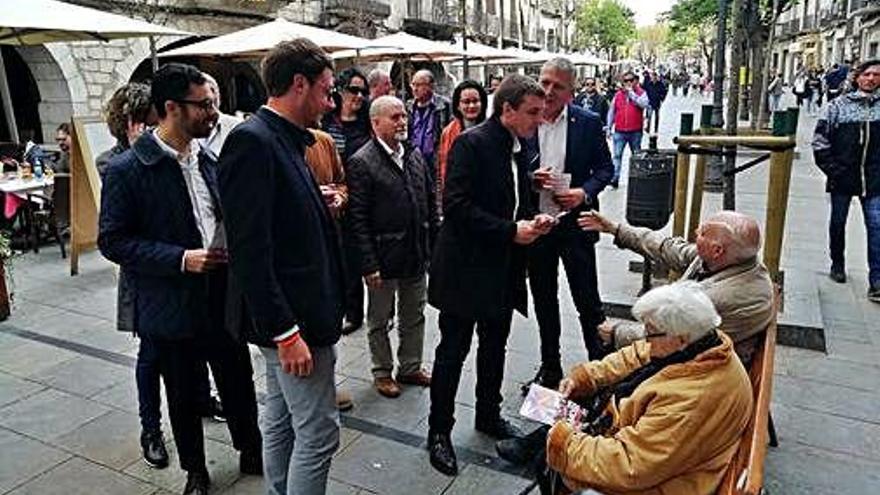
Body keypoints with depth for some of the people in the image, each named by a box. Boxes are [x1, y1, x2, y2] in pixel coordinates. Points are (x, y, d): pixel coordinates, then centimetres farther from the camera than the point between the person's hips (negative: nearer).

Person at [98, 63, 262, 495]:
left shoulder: (207, 160, 4)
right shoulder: (127, 169, -13)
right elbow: (113, 241, -13)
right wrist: (181, 259, -22)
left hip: (222, 299, 5)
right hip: (171, 308, -4)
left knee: (239, 382, 15)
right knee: (183, 396, 14)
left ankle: (251, 452, 38)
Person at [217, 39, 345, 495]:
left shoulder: (283, 140, 10)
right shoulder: (251, 140, -19)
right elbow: (249, 249, -24)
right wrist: (285, 332, -23)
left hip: (290, 315, 10)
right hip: (292, 319, -10)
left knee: (280, 422, 21)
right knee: (318, 432, 2)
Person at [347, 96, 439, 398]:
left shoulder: (415, 156, 7)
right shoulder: (361, 163, -13)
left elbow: (431, 203, 12)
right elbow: (358, 219, -15)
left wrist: (434, 245, 7)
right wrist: (369, 265, -18)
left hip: (417, 255, 6)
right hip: (383, 258, -6)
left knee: (414, 317, 18)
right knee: (379, 320, 12)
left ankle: (411, 367, 35)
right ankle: (382, 372, 30)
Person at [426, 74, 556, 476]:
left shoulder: (520, 150, 9)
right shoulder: (471, 144, -15)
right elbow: (456, 206, -23)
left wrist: (533, 221, -1)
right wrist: (511, 230, -22)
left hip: (503, 270, 8)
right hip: (466, 268, -8)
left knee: (495, 346, 19)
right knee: (453, 351, 3)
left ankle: (489, 415, 38)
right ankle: (439, 431, 19)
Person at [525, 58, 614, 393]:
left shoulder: (588, 123, -3)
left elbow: (605, 168, 2)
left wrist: (584, 192, -16)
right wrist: (530, 179, -16)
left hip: (575, 224, -2)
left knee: (587, 299, 5)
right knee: (544, 300, 15)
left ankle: (600, 363, 25)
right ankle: (550, 367, 31)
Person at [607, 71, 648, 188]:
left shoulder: (641, 93, 1)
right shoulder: (618, 95, 5)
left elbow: (644, 104, -20)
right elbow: (611, 112, 11)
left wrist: (631, 92, -16)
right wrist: (609, 127, 10)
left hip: (635, 131, 0)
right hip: (619, 131, 1)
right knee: (617, 155, -6)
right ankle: (615, 178, -4)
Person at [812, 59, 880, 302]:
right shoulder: (838, 105, -1)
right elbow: (820, 139, -2)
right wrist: (831, 168, -7)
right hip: (842, 177, 0)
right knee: (838, 223, 14)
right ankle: (837, 264, 35)